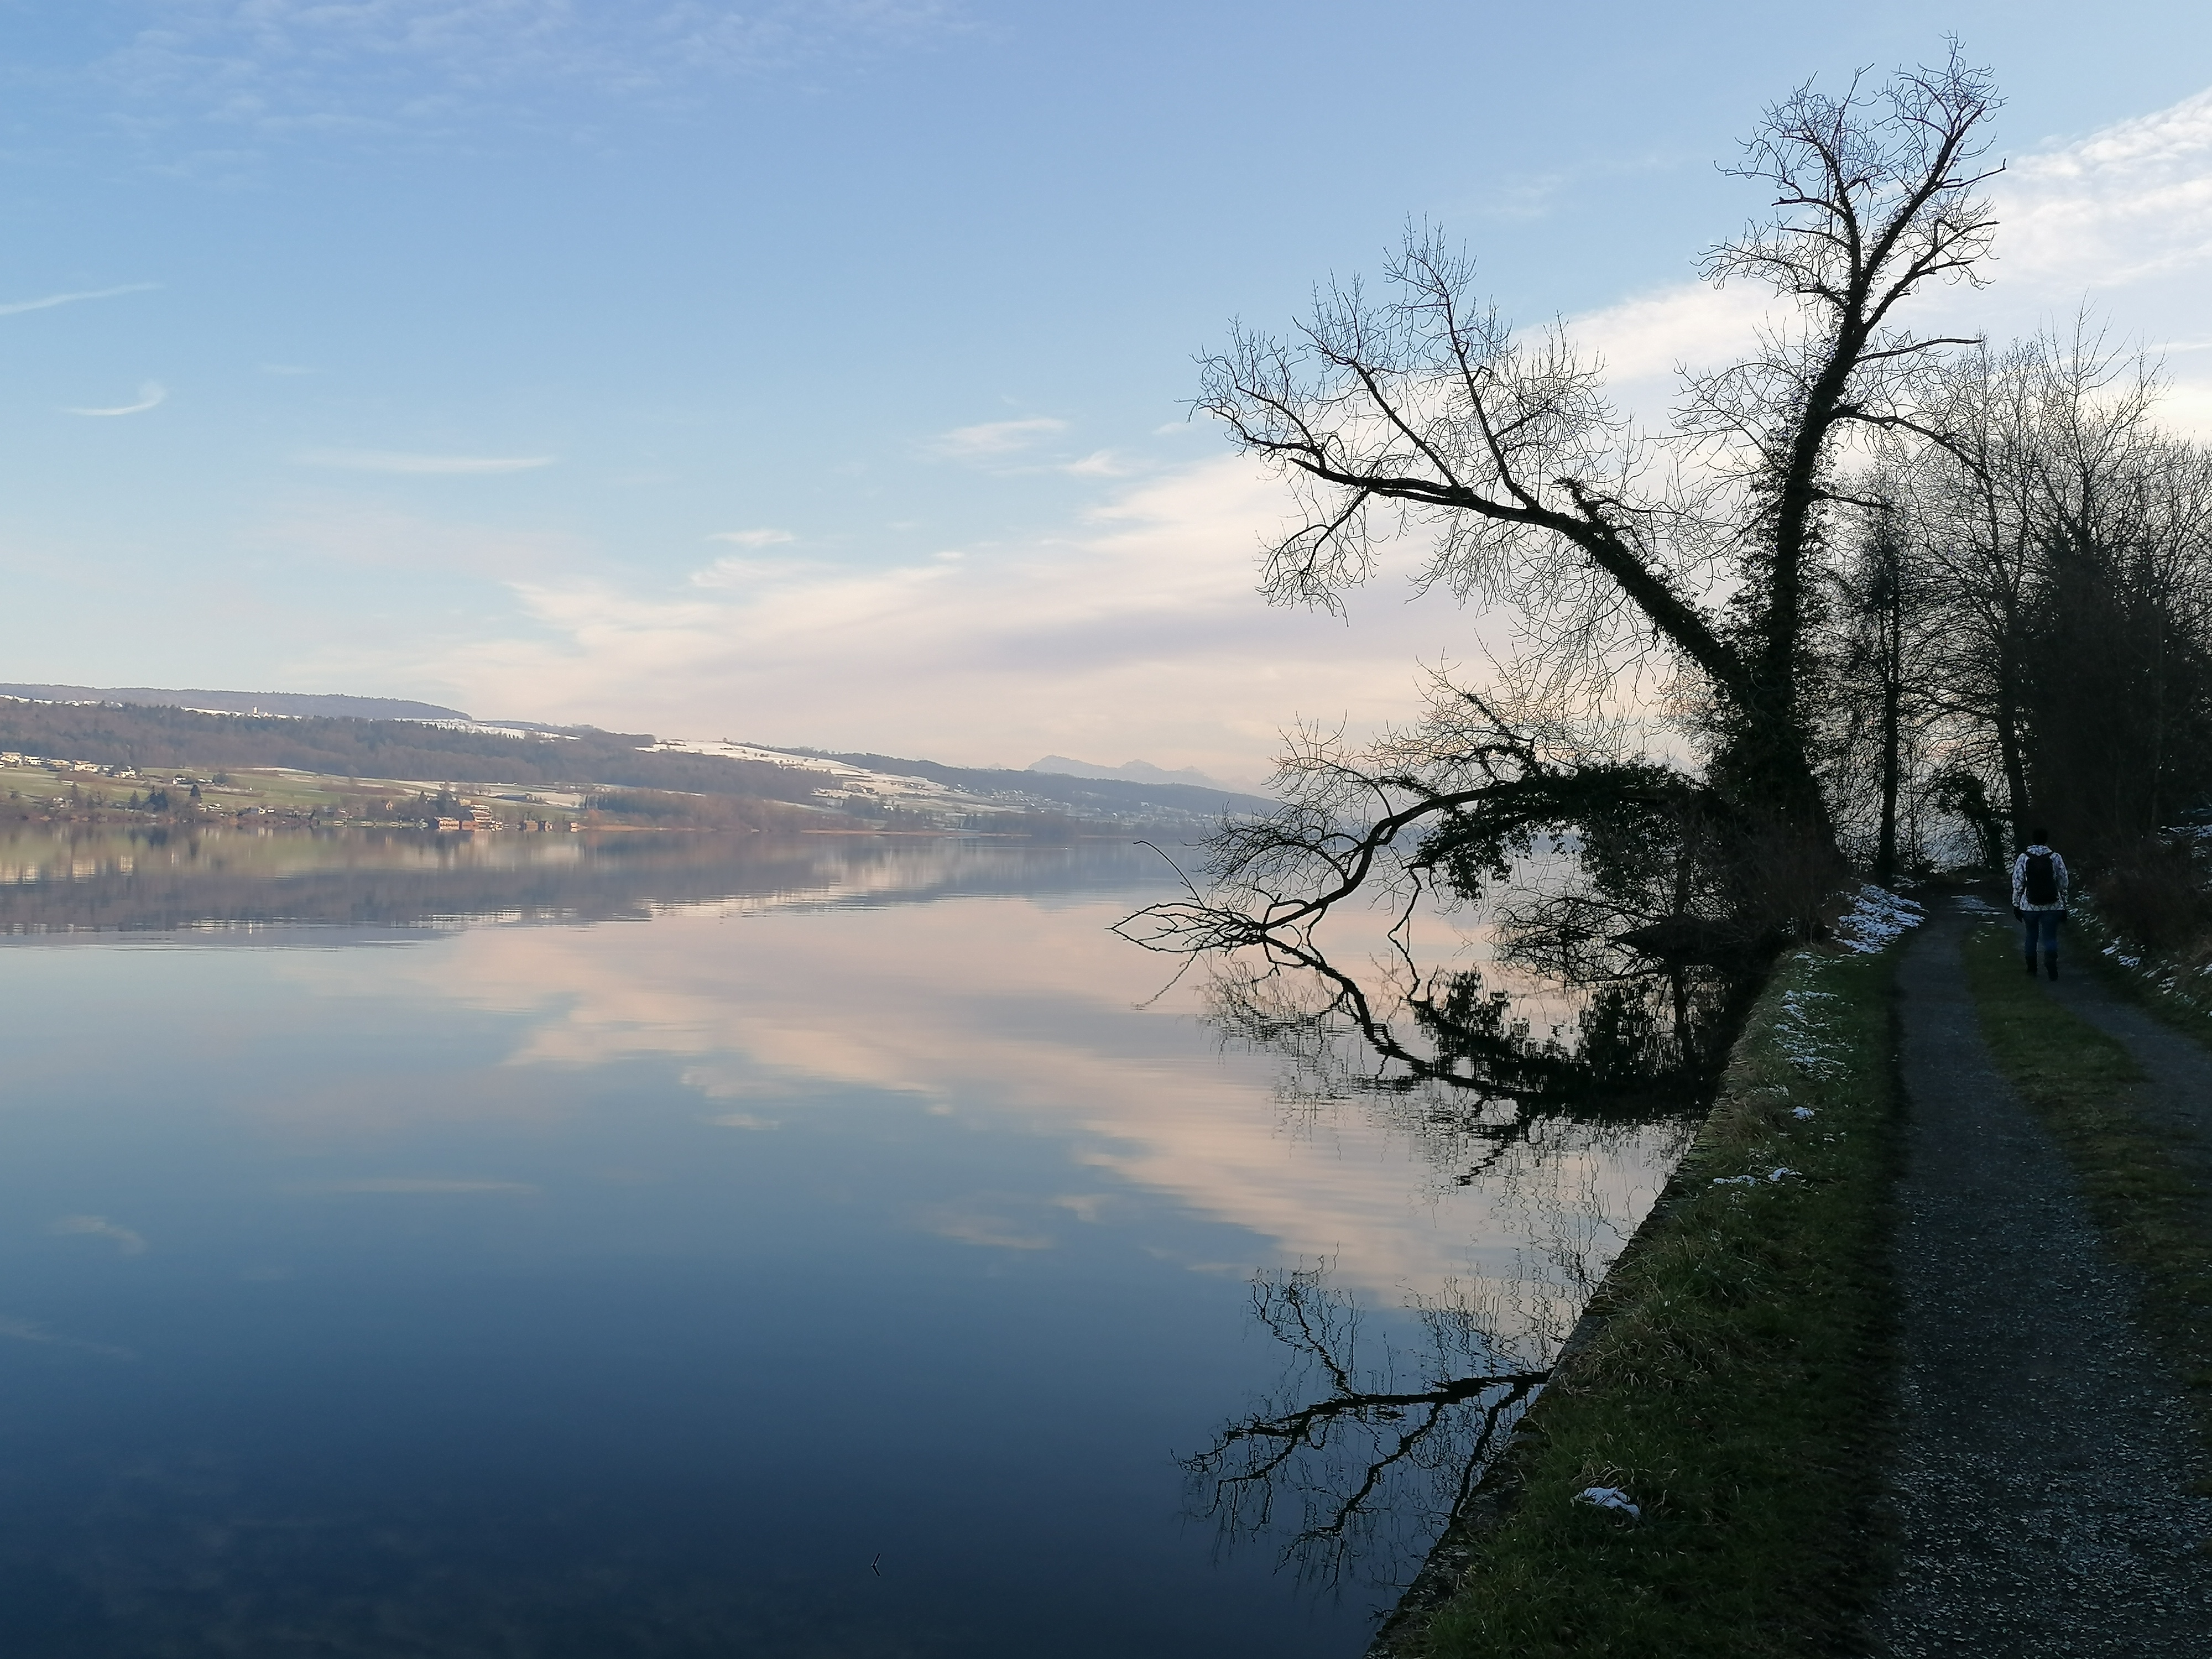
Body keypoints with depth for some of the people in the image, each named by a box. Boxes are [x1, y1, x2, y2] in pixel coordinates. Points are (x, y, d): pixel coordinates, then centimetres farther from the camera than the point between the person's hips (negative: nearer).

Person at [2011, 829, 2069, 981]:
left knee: (2032, 937, 15)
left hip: (2029, 906, 0)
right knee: (2050, 937, 3)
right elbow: (2063, 884, 3)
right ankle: (2052, 969, -13)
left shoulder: (2023, 859, -3)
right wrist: (2064, 906, 12)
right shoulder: (2056, 858, -1)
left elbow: (2017, 884, -2)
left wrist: (2016, 905, 6)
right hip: (2053, 906, 0)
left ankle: (2032, 970, 17)